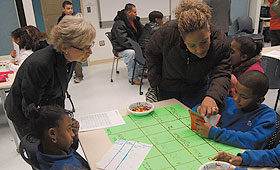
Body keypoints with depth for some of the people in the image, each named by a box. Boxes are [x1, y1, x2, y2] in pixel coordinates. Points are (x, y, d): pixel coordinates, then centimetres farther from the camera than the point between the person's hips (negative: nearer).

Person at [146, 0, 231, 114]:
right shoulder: (167, 32, -29)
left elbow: (222, 74, -28)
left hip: (198, 91, 1)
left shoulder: (221, 42, -26)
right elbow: (151, 52, -9)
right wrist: (155, 83, -10)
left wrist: (212, 97, -50)